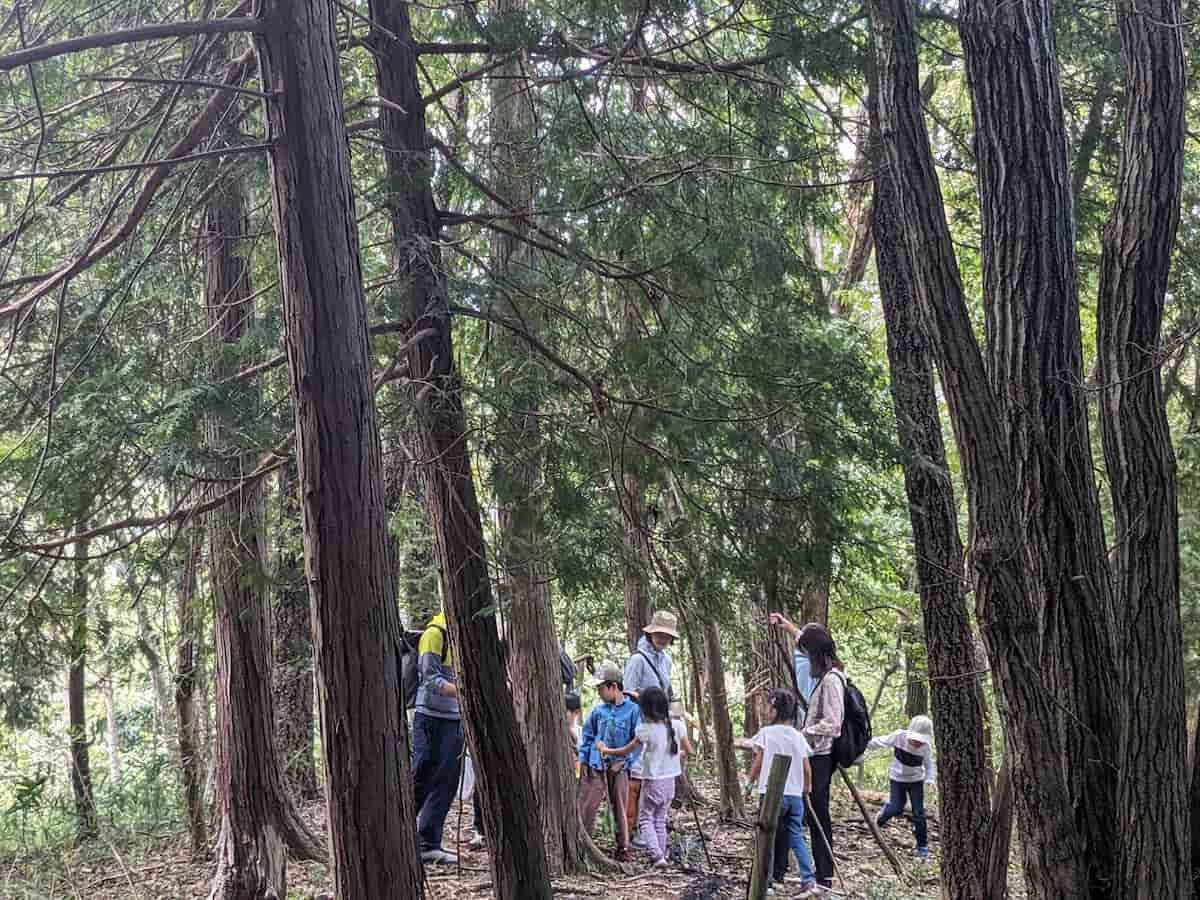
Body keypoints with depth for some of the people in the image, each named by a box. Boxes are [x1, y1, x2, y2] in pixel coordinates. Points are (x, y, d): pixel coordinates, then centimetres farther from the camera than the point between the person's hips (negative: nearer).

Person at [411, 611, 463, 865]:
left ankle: (429, 845, 10)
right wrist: (463, 692, -32)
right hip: (431, 719, -8)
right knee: (420, 781, -6)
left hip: (454, 720, 8)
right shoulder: (434, 634, -11)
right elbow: (432, 680, -19)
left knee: (446, 784, 6)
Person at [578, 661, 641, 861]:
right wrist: (583, 760, 7)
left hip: (618, 768, -2)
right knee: (585, 805, -2)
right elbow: (587, 735, 14)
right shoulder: (598, 710, 4)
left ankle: (623, 848, 22)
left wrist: (623, 762, -12)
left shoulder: (633, 710, -7)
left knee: (619, 809, 8)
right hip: (595, 767, 3)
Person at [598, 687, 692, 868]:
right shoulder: (677, 725, -5)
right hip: (670, 780, 4)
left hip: (652, 781, -4)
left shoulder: (646, 729, -16)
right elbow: (688, 750, 6)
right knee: (660, 819, 17)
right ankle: (662, 855, 15)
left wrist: (604, 749, 9)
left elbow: (625, 751, -5)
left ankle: (657, 856, -9)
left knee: (645, 819, 8)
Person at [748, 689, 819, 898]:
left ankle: (768, 880, 12)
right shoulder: (798, 736, 7)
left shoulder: (766, 733, -5)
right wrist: (806, 789, 23)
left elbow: (757, 765, -2)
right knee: (796, 837, 6)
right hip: (795, 795, 4)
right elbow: (807, 770, 8)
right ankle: (809, 880, -8)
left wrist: (750, 780, 17)